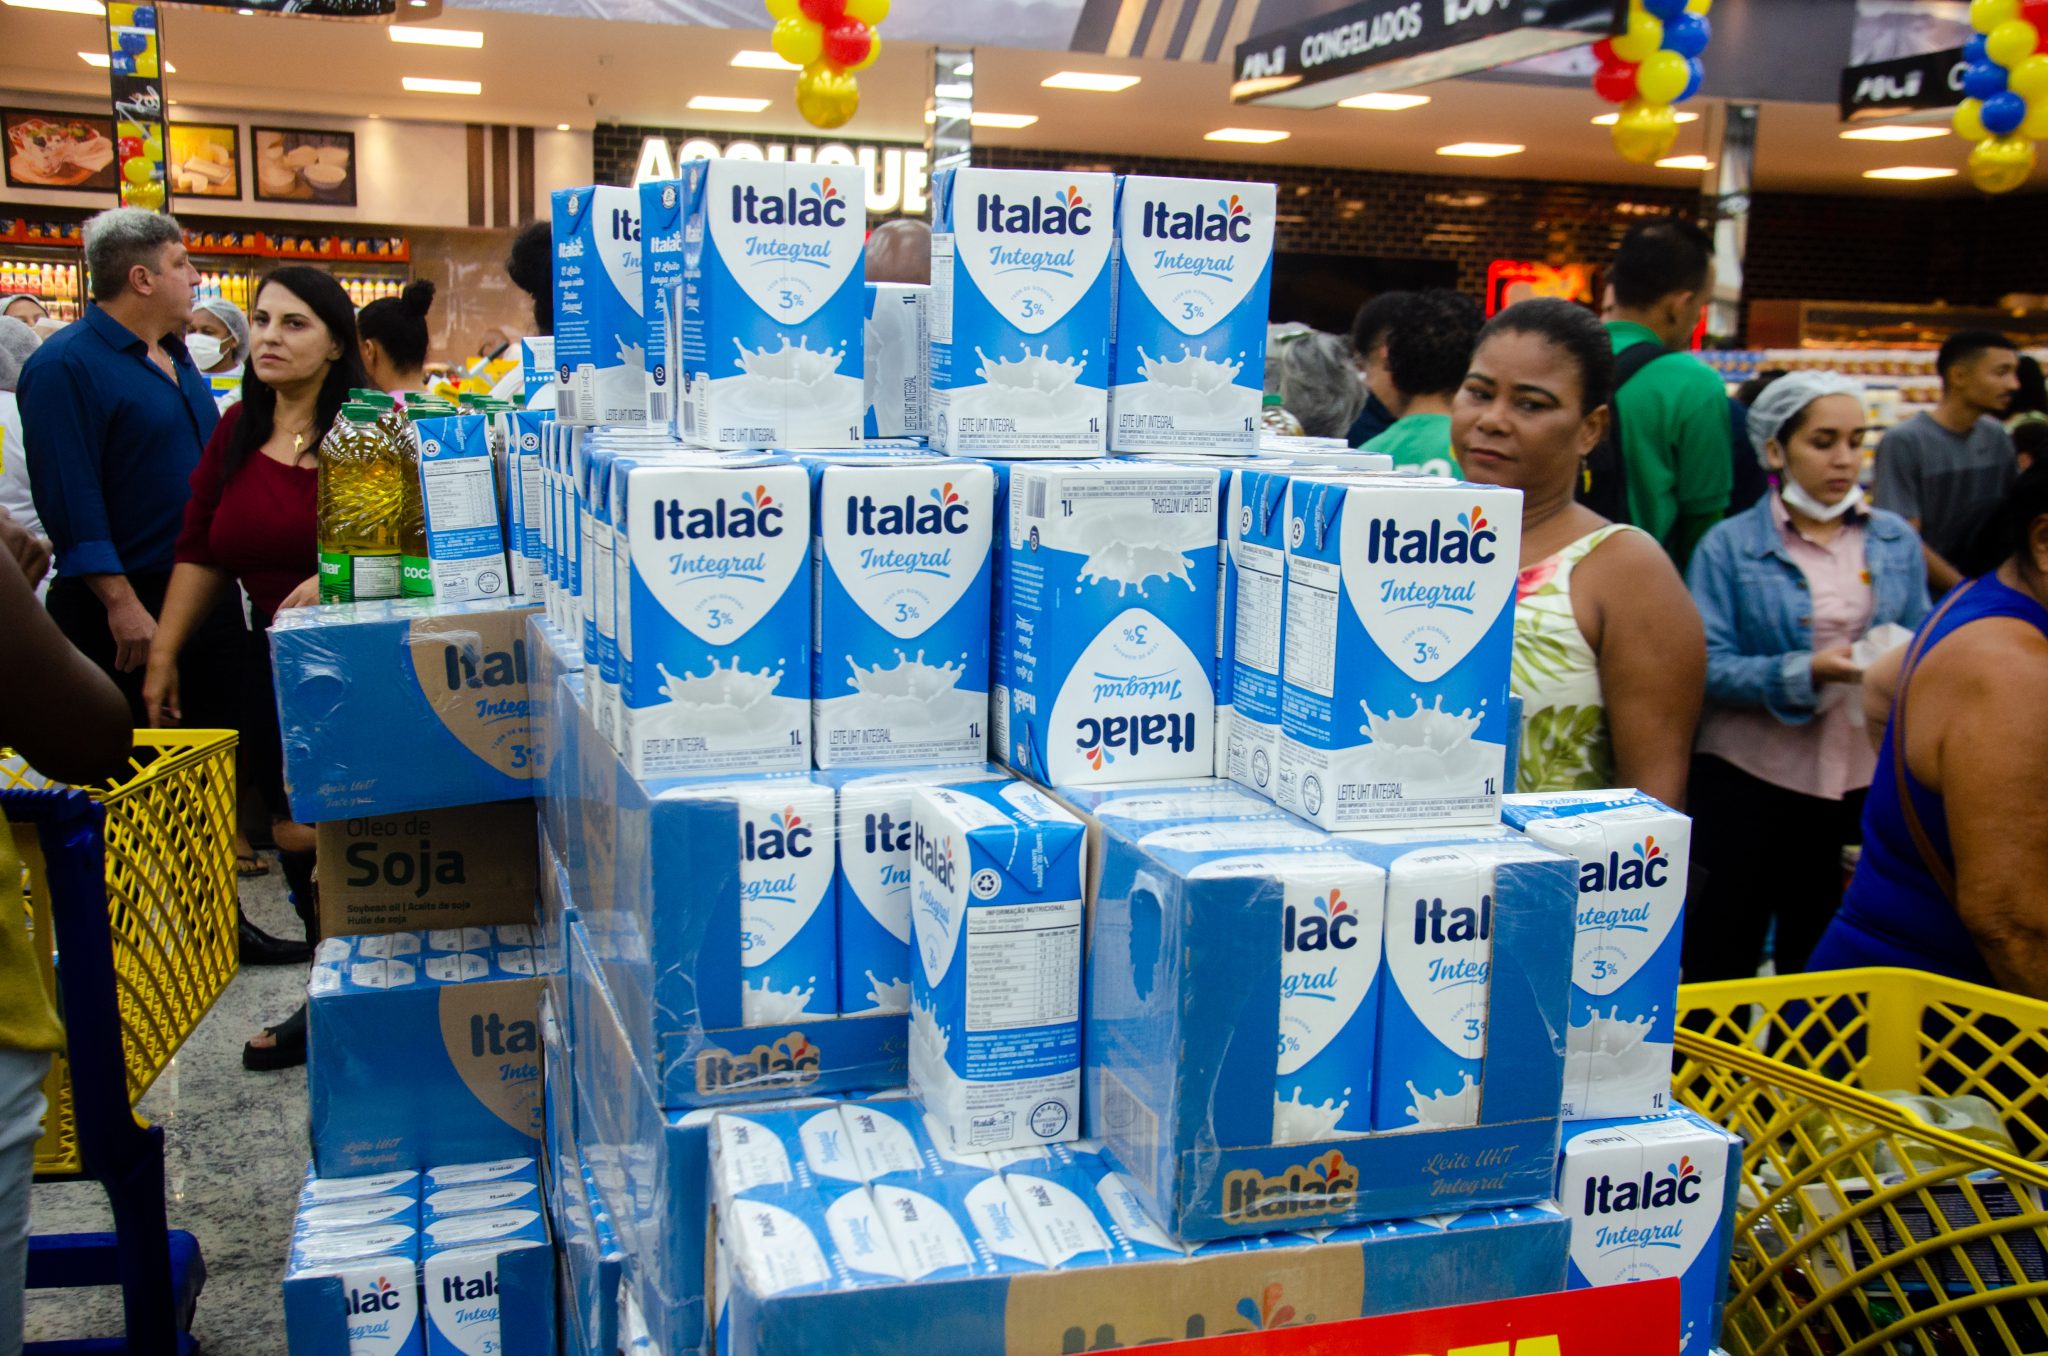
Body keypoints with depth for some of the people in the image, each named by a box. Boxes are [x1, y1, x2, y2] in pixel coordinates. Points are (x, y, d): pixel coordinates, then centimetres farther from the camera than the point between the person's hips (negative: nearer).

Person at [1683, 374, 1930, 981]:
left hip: (1863, 787, 3)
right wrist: (1809, 671, -23)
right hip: (1747, 781, -3)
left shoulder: (1896, 540, 8)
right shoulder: (1730, 545, -3)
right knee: (1719, 969, 5)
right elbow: (1709, 666, -11)